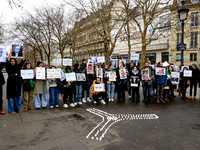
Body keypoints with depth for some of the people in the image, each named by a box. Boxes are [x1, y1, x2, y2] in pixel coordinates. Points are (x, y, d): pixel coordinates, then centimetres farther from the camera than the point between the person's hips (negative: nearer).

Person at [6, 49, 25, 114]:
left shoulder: (18, 67, 10)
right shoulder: (8, 68, 1)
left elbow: (22, 61, 3)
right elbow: (8, 61, -14)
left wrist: (23, 54, -7)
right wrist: (10, 53, -20)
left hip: (17, 84, 4)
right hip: (11, 84, -4)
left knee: (17, 96, 9)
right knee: (11, 97, 0)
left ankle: (17, 108, 20)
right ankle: (11, 110, 7)